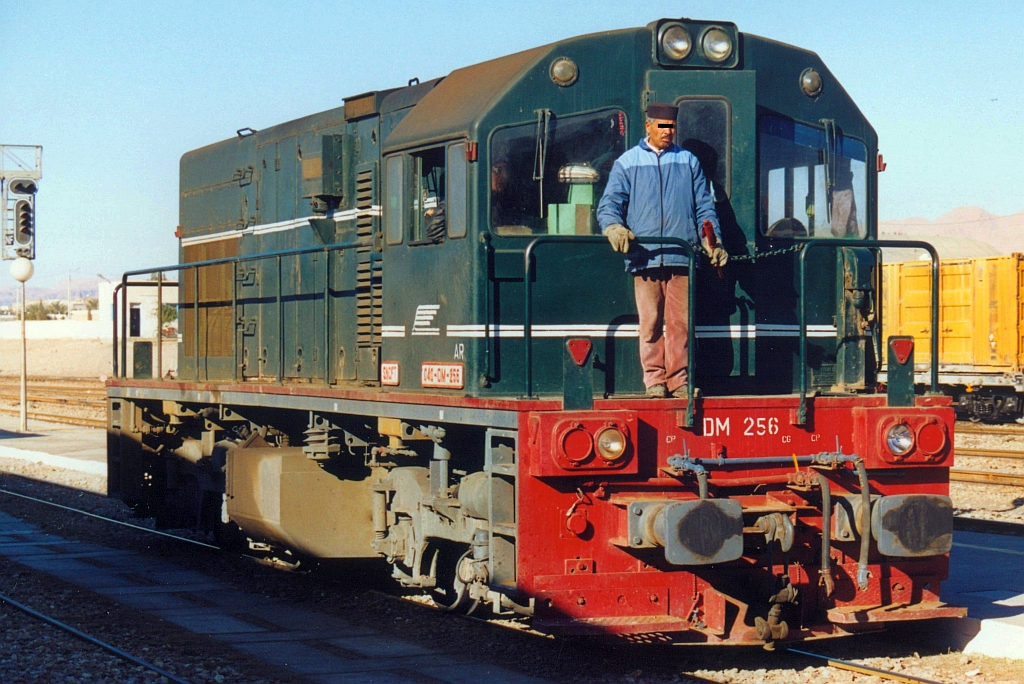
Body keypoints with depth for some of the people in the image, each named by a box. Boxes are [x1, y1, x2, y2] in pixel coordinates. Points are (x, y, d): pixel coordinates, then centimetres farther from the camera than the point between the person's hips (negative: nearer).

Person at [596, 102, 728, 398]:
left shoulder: (688, 162, 17)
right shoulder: (627, 163, 13)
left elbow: (704, 206, 18)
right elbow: (608, 204, 7)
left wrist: (713, 240, 3)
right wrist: (613, 227, -15)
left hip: (681, 257, 1)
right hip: (644, 257, -1)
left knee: (680, 321, -2)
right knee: (650, 321, -3)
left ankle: (679, 379, 4)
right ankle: (654, 380, 3)